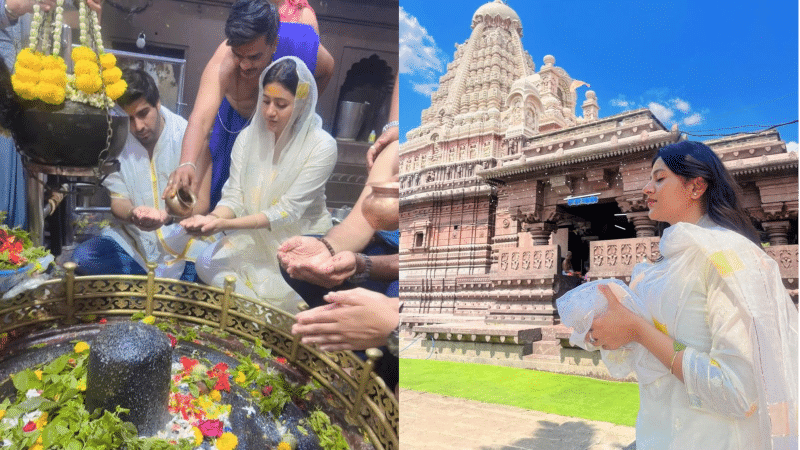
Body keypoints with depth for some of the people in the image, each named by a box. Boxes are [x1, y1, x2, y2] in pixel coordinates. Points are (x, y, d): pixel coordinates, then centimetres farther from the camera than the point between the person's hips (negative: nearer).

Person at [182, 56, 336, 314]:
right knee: (207, 264, -18)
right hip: (254, 236, 4)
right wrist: (213, 218, -29)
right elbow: (234, 198, -5)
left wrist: (227, 224, -30)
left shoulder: (322, 147, -17)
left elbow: (287, 211, -20)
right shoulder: (248, 137, -2)